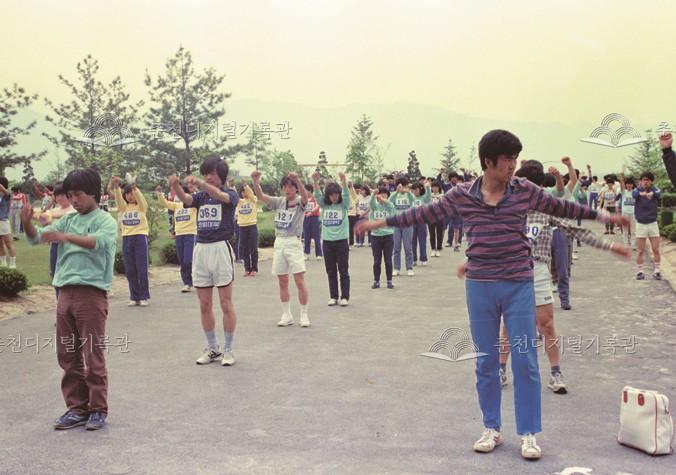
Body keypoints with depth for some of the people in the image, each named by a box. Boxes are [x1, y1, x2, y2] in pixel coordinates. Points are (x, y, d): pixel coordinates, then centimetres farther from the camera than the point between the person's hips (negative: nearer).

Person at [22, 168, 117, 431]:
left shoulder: (105, 221, -3)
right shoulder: (67, 220, 15)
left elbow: (99, 242, -24)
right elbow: (36, 238, 8)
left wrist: (65, 236, -36)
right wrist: (27, 223, -13)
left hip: (91, 293, -6)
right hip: (65, 293, 6)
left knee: (93, 355, -1)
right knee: (67, 355, 10)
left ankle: (98, 410, 10)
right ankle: (77, 408, 21)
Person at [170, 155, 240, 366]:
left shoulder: (231, 195, 0)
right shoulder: (200, 196, 12)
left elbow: (220, 196, -24)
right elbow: (185, 199, -10)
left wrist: (200, 183, -42)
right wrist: (176, 186, -33)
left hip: (221, 248, -5)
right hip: (200, 249, 5)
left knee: (226, 304, 0)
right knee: (204, 305, 9)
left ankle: (228, 350, 11)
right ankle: (212, 348, 21)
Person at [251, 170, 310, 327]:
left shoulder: (299, 202, -3)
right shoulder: (279, 202, 9)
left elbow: (305, 196, -26)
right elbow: (261, 196, -2)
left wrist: (297, 180, -45)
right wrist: (255, 181, -22)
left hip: (293, 242, -4)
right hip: (279, 243, 4)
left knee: (300, 281, -6)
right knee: (282, 282, 8)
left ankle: (304, 315, 5)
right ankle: (286, 315, 18)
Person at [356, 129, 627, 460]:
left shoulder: (524, 191, -1)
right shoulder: (462, 195, -3)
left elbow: (560, 207, 11)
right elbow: (426, 214, 5)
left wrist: (601, 215, 15)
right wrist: (383, 222, 6)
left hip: (519, 286, 0)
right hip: (480, 287, 0)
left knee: (525, 361, 2)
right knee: (486, 361, 10)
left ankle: (528, 433, 14)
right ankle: (491, 428, 24)